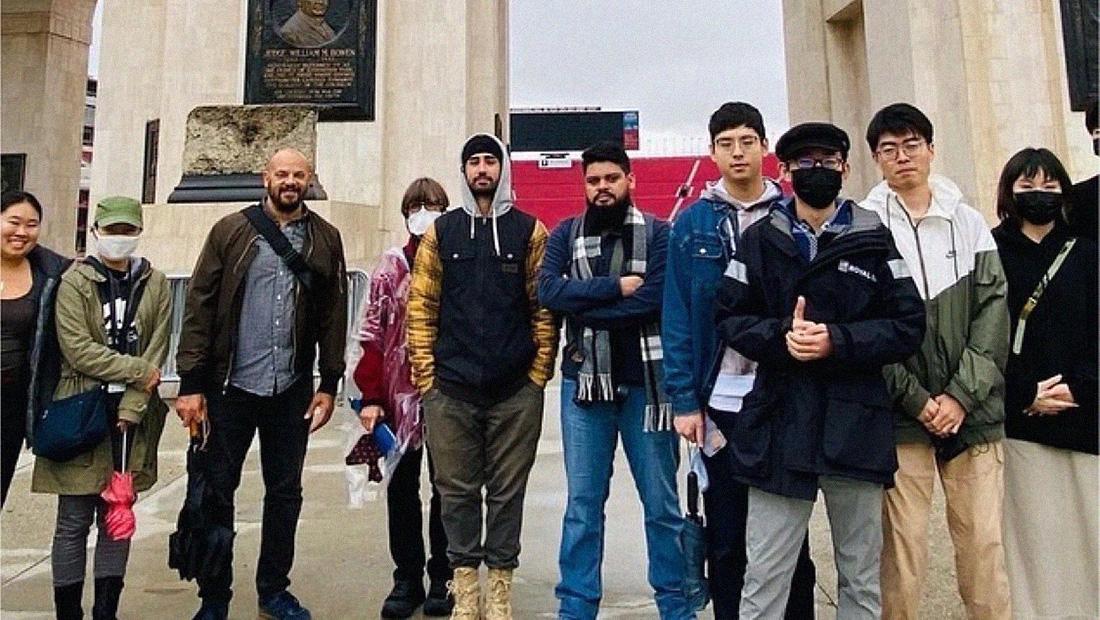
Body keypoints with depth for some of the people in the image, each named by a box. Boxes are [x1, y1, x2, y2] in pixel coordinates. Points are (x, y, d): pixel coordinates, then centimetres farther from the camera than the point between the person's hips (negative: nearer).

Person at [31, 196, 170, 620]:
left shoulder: (155, 285, 7)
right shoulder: (74, 281, 0)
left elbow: (156, 354, 0)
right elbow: (77, 349, -10)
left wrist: (132, 408, -9)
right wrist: (138, 371, -10)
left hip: (131, 415, 2)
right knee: (74, 520, 3)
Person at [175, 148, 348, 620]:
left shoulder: (325, 238, 6)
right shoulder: (231, 231, 2)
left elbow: (334, 314, 5)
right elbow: (199, 306, -1)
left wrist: (329, 384, 1)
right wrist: (191, 383, -7)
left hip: (291, 391, 2)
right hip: (231, 386, -1)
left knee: (285, 493, 11)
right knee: (216, 492, 7)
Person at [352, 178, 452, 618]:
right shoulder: (390, 267, 6)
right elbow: (373, 334, 3)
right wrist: (371, 396, -3)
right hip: (400, 394, 2)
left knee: (446, 487, 9)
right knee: (401, 488, 10)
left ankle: (441, 578, 23)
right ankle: (407, 579, 23)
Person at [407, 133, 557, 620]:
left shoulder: (530, 232, 3)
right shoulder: (440, 232, 7)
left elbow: (545, 307, 1)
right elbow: (421, 307, 4)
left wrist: (539, 373, -4)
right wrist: (425, 375, -1)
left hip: (516, 391, -1)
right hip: (450, 390, 1)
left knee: (507, 491, 9)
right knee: (457, 489, 9)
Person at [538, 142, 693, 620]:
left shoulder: (659, 234, 1)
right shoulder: (565, 235, 8)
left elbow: (652, 301, -14)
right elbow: (549, 291, -9)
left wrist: (582, 307, -9)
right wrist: (616, 286, -13)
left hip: (646, 382, -1)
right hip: (584, 382, 2)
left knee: (661, 503, 10)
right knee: (582, 503, 9)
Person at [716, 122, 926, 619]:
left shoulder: (874, 239, 5)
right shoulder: (760, 239, 5)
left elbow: (907, 326, 0)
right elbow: (731, 319, 3)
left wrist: (837, 340, -15)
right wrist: (781, 335, -15)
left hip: (857, 424, 1)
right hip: (780, 424, 0)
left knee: (861, 577, 16)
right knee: (764, 577, 6)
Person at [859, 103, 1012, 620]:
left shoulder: (969, 223, 11)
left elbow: (994, 310, 4)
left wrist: (961, 394, -6)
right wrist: (917, 398, -9)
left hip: (973, 412, 3)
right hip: (901, 415, -2)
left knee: (984, 543, 6)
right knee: (903, 548, 0)